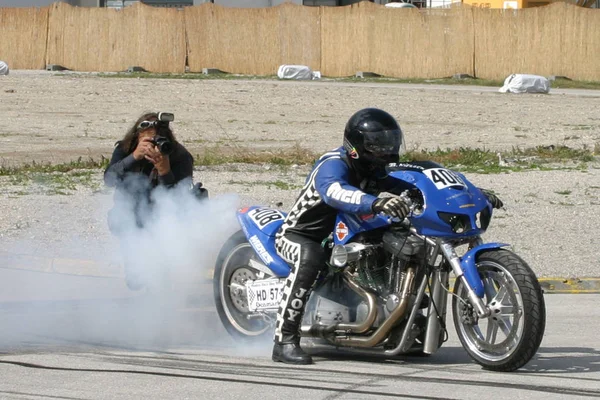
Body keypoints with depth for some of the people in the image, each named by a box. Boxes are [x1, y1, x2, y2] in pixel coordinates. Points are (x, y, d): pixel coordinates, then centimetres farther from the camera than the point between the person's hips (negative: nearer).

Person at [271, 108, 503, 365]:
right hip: (298, 235, -8)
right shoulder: (333, 165, -26)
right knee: (310, 258, -42)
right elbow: (335, 192, -50)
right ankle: (284, 340, -40)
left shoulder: (379, 170, 2)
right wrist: (377, 203, -68)